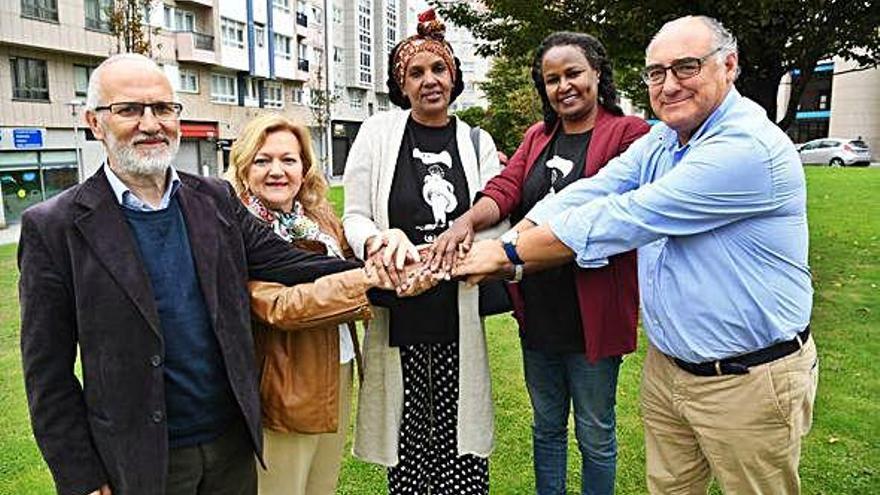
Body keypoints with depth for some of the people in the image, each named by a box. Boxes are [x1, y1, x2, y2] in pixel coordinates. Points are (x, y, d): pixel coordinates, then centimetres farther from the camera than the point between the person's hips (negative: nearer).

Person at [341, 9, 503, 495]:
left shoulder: (476, 142, 8)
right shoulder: (378, 132, 3)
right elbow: (355, 218, 3)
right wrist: (381, 243, -21)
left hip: (460, 316, 1)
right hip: (397, 313, -1)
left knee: (462, 446, 5)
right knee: (408, 438, 7)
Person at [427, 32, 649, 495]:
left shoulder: (627, 133, -7)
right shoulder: (537, 136, 12)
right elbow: (505, 187, -4)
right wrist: (467, 219, -26)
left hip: (592, 312, -5)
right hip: (537, 311, 5)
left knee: (594, 433, 13)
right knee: (546, 424, 21)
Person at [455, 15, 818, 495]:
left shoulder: (748, 147, -24)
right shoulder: (659, 142, 4)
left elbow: (620, 219, -26)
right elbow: (583, 197, -7)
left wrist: (508, 254, -20)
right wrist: (511, 240, -22)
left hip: (749, 381, -6)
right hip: (666, 365, 7)